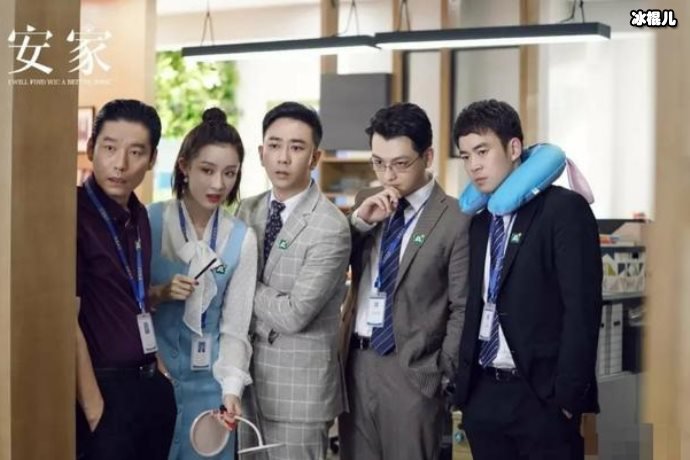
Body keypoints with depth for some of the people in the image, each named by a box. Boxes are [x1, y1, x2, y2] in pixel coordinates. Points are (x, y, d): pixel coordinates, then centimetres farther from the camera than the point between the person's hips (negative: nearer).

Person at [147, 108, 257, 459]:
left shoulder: (241, 239, -4)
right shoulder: (148, 221, -6)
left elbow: (235, 328, -5)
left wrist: (232, 388, -17)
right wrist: (157, 294, -17)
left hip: (207, 381, 1)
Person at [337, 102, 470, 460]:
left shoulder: (455, 219, -9)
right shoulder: (367, 203, 9)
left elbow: (462, 308, -7)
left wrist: (442, 371, -9)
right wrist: (359, 220, -9)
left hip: (412, 369, -5)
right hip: (355, 361, 5)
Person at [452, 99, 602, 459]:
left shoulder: (564, 209, -6)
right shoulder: (479, 221, 14)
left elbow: (582, 308, -12)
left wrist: (568, 395, -15)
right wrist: (461, 384, 7)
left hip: (541, 395, -6)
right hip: (482, 394, 6)